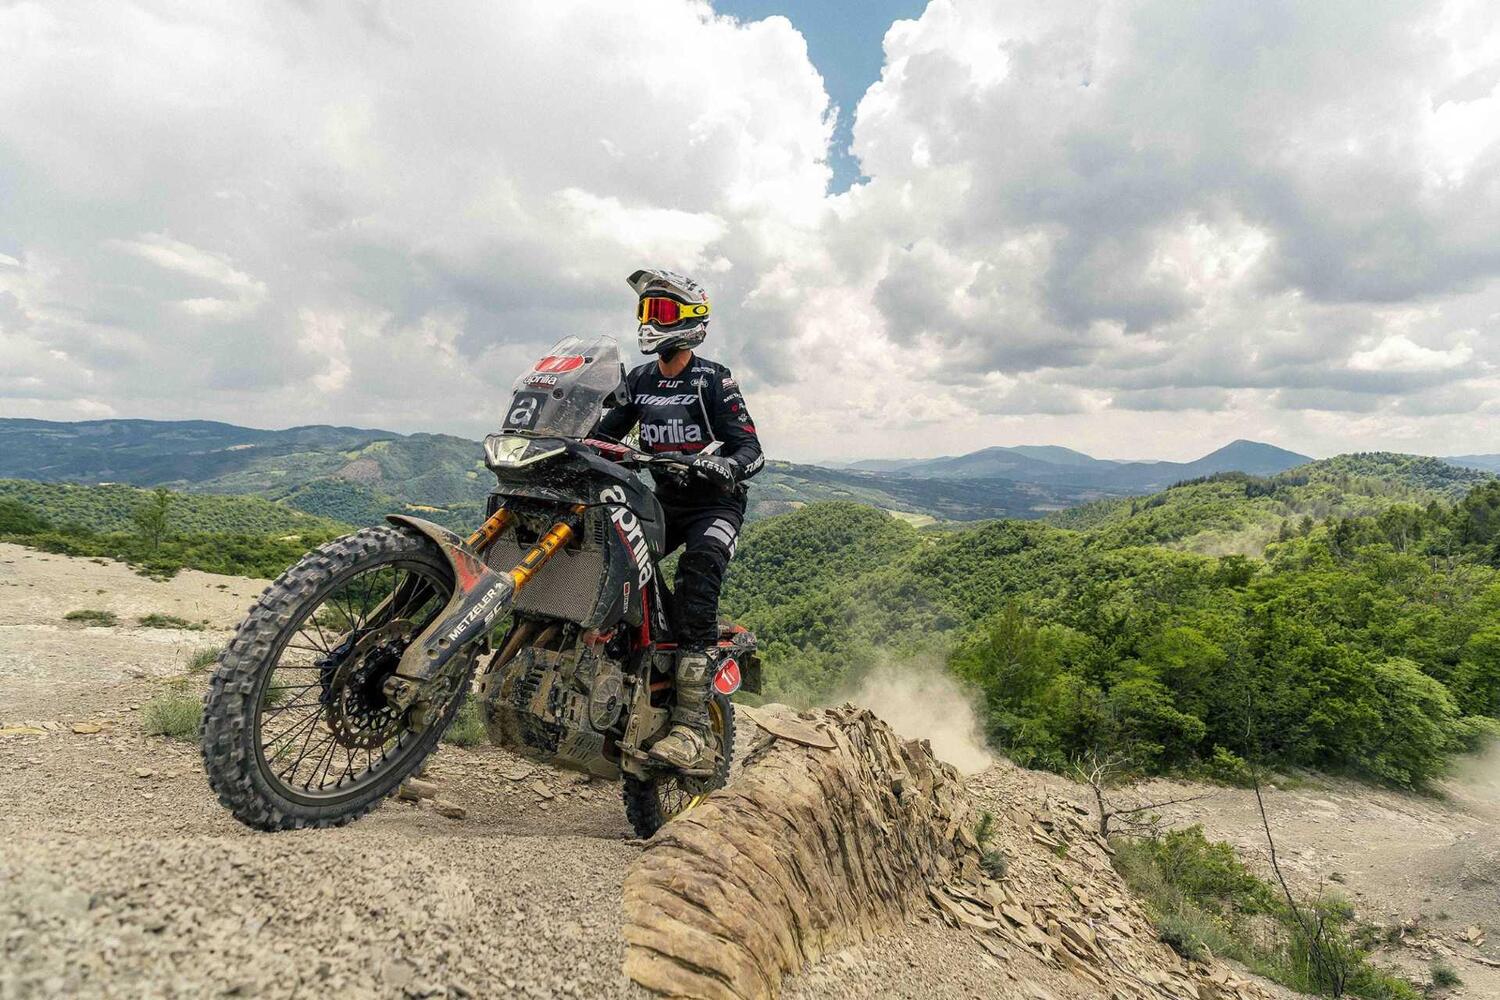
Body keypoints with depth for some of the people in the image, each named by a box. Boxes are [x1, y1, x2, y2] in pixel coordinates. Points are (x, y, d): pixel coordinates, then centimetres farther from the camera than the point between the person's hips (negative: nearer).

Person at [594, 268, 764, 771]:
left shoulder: (713, 380, -7)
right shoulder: (638, 381, 11)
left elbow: (752, 449, -13)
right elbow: (604, 433, 11)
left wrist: (726, 465, -36)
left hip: (715, 504, -6)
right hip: (663, 501, 6)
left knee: (696, 582, -30)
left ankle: (691, 729, -31)